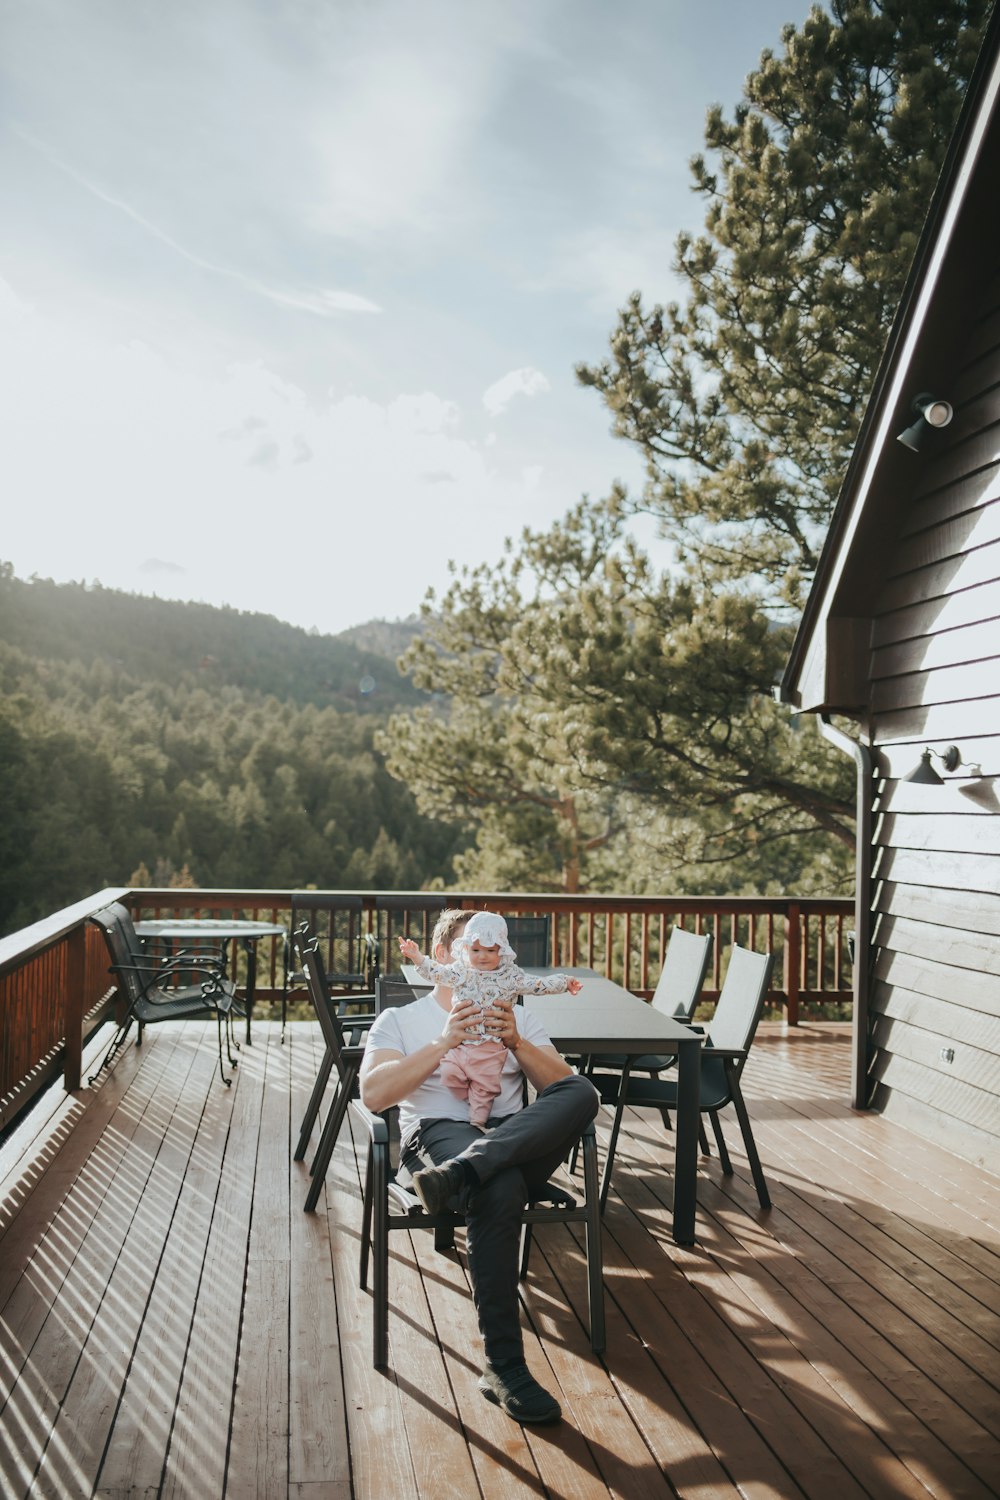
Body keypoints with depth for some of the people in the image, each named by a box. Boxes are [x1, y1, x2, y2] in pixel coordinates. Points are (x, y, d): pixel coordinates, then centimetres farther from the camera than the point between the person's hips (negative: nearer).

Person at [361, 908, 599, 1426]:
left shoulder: (517, 1017, 28)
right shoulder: (400, 1020, 19)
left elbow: (561, 1084, 13)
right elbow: (374, 1094, 0)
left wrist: (515, 1042, -4)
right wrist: (444, 1043, -7)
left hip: (517, 1137, 3)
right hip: (438, 1132, -3)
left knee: (582, 1092, -30)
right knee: (499, 1189, -39)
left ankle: (460, 1174, -44)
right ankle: (502, 1368, -31)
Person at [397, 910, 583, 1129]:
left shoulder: (510, 976, -1)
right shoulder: (460, 971, 4)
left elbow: (538, 985, 1)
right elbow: (436, 972, 4)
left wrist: (563, 983, -3)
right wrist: (416, 956, -6)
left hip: (491, 1047, -2)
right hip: (458, 1042, 2)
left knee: (484, 1085, 2)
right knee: (450, 1076, -5)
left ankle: (478, 1121, 13)